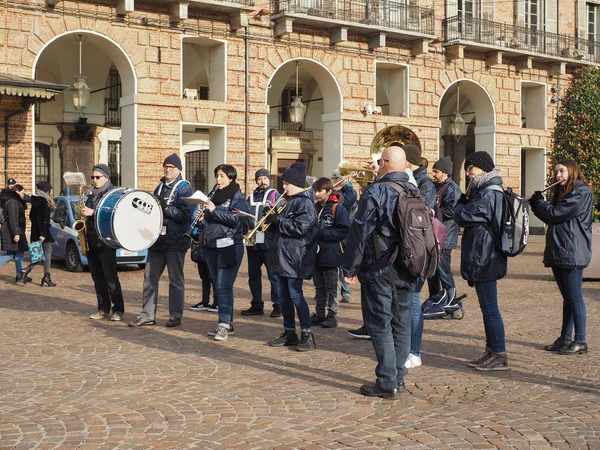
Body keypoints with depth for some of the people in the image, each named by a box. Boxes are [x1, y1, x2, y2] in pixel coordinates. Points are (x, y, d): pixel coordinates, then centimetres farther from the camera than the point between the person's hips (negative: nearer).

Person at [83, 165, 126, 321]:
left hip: (106, 243, -7)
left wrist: (93, 213, -20)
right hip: (91, 243, 7)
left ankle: (118, 310, -3)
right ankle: (103, 309, 14)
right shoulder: (92, 196, 19)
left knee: (111, 278, -8)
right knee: (98, 279, 8)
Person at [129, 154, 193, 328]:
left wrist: (166, 208, -23)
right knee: (150, 276, 6)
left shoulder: (184, 187, -6)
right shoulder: (160, 186, 15)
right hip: (158, 240, 7)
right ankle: (147, 315, 12)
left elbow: (185, 214, -16)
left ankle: (175, 316, 12)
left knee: (176, 280, 3)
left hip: (175, 242, -7)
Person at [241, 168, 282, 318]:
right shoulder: (251, 196, 16)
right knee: (253, 275, 11)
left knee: (273, 275, -2)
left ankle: (278, 306, 4)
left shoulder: (275, 195, 2)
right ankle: (257, 305, 20)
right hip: (252, 242, 5)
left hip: (269, 242, -5)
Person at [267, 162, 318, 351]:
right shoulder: (291, 201, 17)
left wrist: (277, 220, -15)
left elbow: (300, 227, -24)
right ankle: (289, 333, 19)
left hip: (295, 257, -10)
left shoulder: (305, 203, -13)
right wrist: (273, 218, 4)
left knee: (295, 294, -8)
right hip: (283, 256, 10)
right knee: (283, 295, 11)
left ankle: (307, 334, -1)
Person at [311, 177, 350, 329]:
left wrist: (321, 233, -20)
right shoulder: (315, 208, 10)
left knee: (331, 288, 4)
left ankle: (332, 315, 12)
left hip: (331, 255, -6)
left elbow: (344, 231, -17)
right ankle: (319, 314, 22)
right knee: (319, 287, 14)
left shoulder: (338, 208, -11)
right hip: (317, 254, 7)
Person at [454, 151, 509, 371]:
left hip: (484, 260, -11)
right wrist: (466, 199, 1)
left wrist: (462, 200, 2)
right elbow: (469, 217, 16)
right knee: (487, 308, 15)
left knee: (490, 309, -5)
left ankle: (499, 355, 1)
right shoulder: (487, 191, 16)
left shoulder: (488, 194, -17)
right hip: (483, 259, 11)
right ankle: (492, 351, 23)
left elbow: (462, 217, -16)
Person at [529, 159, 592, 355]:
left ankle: (580, 341, 0)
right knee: (567, 297, 13)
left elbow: (554, 214, -17)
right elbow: (549, 217, 19)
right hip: (558, 253, 9)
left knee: (574, 296, -5)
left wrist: (539, 201, 0)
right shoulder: (562, 192, 19)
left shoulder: (581, 193, -11)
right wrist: (535, 204, 6)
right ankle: (565, 338, 18)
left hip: (572, 253, -9)